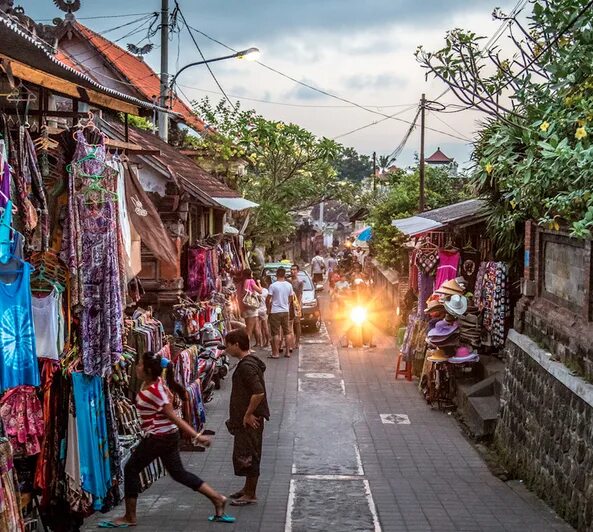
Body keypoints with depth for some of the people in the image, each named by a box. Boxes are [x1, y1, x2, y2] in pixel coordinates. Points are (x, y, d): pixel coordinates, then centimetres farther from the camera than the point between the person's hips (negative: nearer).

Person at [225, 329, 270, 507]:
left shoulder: (246, 366, -21)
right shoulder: (248, 362, 11)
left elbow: (258, 392, -30)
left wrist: (248, 414, -21)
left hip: (250, 421, -10)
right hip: (243, 419, 10)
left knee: (247, 456, -1)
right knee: (242, 455, 19)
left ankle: (251, 495, 9)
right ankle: (248, 489, 30)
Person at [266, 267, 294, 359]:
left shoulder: (273, 286, -12)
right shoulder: (289, 285, 2)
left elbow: (268, 299, -9)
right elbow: (290, 298, 10)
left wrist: (269, 308, 8)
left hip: (275, 311, -4)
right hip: (285, 311, 4)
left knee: (276, 333, -1)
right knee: (287, 332, 11)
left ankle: (276, 353, -1)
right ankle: (288, 351, 12)